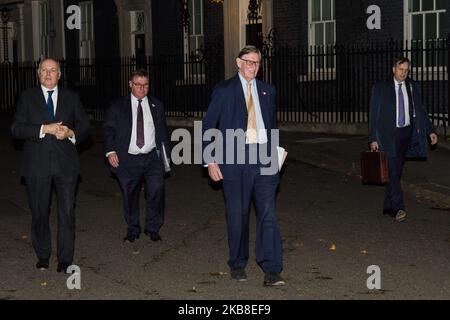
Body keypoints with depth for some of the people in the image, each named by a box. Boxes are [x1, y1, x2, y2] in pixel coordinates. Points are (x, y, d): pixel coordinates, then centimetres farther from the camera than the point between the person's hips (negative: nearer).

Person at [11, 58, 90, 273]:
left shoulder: (71, 98, 9)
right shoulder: (27, 97, 4)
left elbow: (84, 126, 11)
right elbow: (16, 128, -5)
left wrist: (71, 133, -11)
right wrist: (44, 129, -16)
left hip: (66, 164, 1)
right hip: (37, 164, 0)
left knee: (67, 212, 0)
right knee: (39, 212, 9)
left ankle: (65, 260, 8)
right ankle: (43, 256, 25)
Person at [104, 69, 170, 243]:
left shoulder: (156, 105, 10)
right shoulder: (118, 106, 4)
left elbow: (162, 131, 13)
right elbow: (109, 129, 3)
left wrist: (166, 154, 9)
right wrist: (110, 151, -10)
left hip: (152, 158, 1)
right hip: (128, 160, 0)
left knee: (156, 192, -9)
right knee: (130, 196, 7)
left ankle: (153, 228, 8)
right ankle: (133, 230, 23)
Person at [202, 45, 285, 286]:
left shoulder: (267, 91, 13)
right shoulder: (224, 90, 3)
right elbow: (208, 127, 2)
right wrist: (211, 160, -4)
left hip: (264, 158, 2)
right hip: (235, 158, -2)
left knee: (268, 214, -7)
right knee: (238, 215, 6)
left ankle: (271, 271, -8)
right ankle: (237, 265, 23)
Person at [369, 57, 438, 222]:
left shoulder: (412, 87, 9)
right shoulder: (380, 87, -2)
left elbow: (420, 110, 12)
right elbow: (373, 114, -2)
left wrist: (430, 131, 3)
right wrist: (373, 138, -7)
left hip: (407, 133, 4)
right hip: (389, 134, -4)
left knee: (397, 171, 9)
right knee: (393, 171, -12)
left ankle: (388, 207, 19)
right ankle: (398, 208, -15)